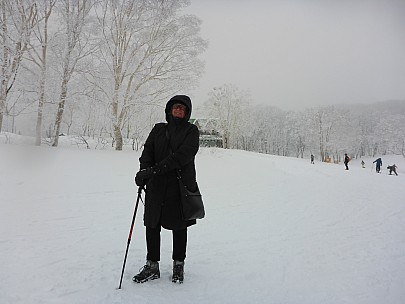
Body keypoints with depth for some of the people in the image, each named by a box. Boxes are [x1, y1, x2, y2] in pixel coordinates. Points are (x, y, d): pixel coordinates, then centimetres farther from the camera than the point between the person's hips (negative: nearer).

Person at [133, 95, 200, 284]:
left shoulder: (191, 130, 1)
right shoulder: (158, 129, 14)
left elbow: (184, 154, -15)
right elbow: (147, 150, 4)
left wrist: (155, 169, -22)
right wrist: (144, 170, -18)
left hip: (181, 185, -3)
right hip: (156, 185, 3)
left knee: (179, 227, 8)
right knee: (152, 224, 6)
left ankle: (179, 264, 26)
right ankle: (152, 266, 21)